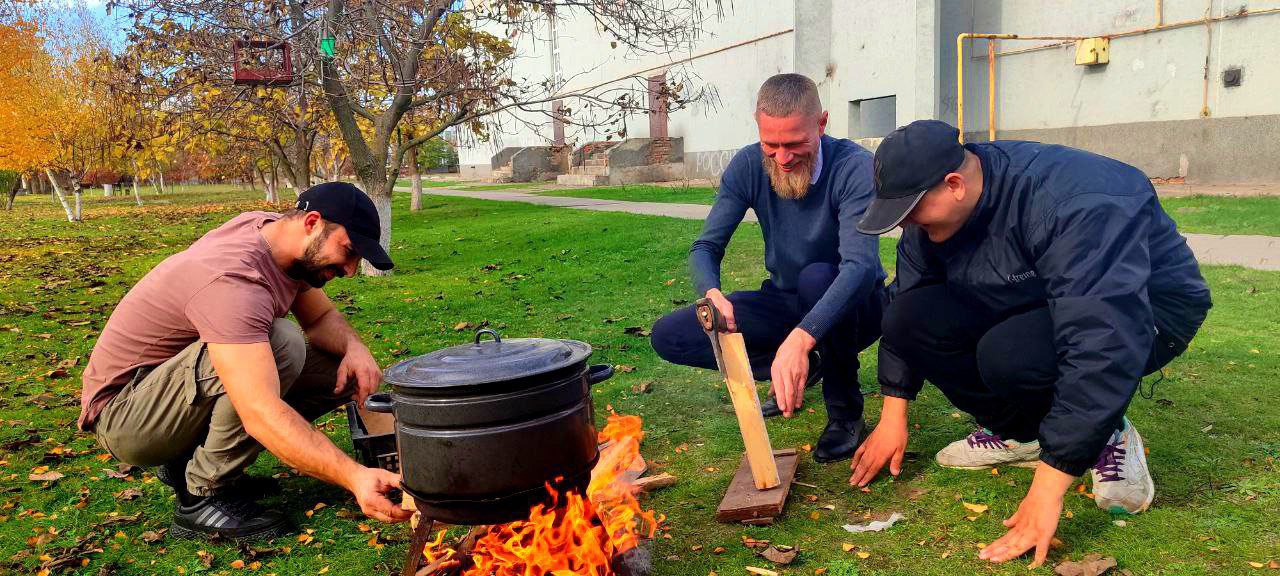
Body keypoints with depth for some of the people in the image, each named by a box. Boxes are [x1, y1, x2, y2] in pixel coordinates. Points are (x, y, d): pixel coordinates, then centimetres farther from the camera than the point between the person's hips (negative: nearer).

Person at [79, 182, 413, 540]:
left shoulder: (275, 231, -6)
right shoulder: (234, 279, -34)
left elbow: (322, 316, 4)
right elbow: (261, 414, -43)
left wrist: (354, 347, -19)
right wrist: (354, 476, -49)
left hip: (186, 383, 9)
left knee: (343, 371, -4)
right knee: (279, 343, -33)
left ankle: (189, 460, 7)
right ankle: (203, 497, -15)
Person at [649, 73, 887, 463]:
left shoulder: (855, 168, -25)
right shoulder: (747, 167, -11)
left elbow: (860, 264, -37)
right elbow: (706, 247, -13)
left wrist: (801, 338, -52)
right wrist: (711, 292, -38)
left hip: (851, 308, -4)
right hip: (784, 303, 4)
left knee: (818, 277, -40)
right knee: (668, 336, -13)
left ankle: (845, 411, -15)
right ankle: (804, 368, 1)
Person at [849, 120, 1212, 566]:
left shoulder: (1074, 206, -35)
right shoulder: (932, 202, -12)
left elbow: (1100, 348, -41)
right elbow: (905, 299, -3)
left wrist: (1046, 491, -41)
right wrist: (893, 416, -5)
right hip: (1027, 304, 7)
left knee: (1010, 355, -37)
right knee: (911, 316, -17)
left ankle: (1108, 436, -4)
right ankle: (1019, 433, 2)